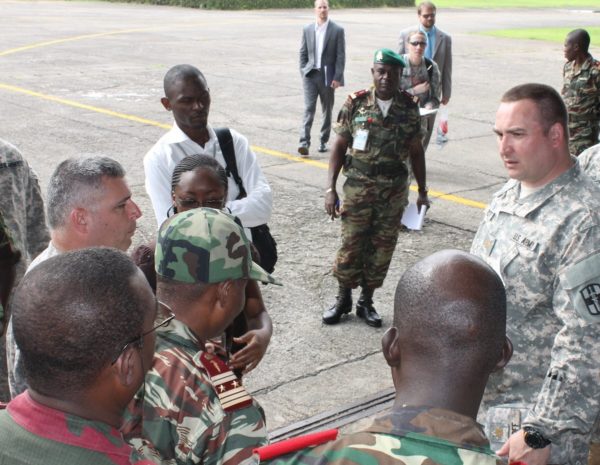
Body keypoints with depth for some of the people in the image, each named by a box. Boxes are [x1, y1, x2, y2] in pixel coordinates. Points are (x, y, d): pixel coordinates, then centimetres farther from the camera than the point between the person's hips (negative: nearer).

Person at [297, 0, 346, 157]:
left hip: (328, 76, -1)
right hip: (310, 75, 1)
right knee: (309, 108, -9)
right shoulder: (307, 29, 6)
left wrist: (337, 78, -9)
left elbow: (341, 56, -4)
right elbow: (303, 53, 11)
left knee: (327, 110, 9)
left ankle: (323, 141, 20)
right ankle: (304, 142, -14)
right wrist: (303, 72, 2)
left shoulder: (337, 30, -2)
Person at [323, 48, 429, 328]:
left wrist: (422, 191, 9)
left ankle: (366, 301, 23)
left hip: (394, 191, 2)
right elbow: (340, 147, -3)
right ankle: (343, 298, 23)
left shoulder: (409, 107, -1)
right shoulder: (355, 104, -6)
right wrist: (330, 189, -8)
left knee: (382, 247, 8)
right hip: (358, 187, -1)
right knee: (351, 244, 4)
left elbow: (416, 151, 7)